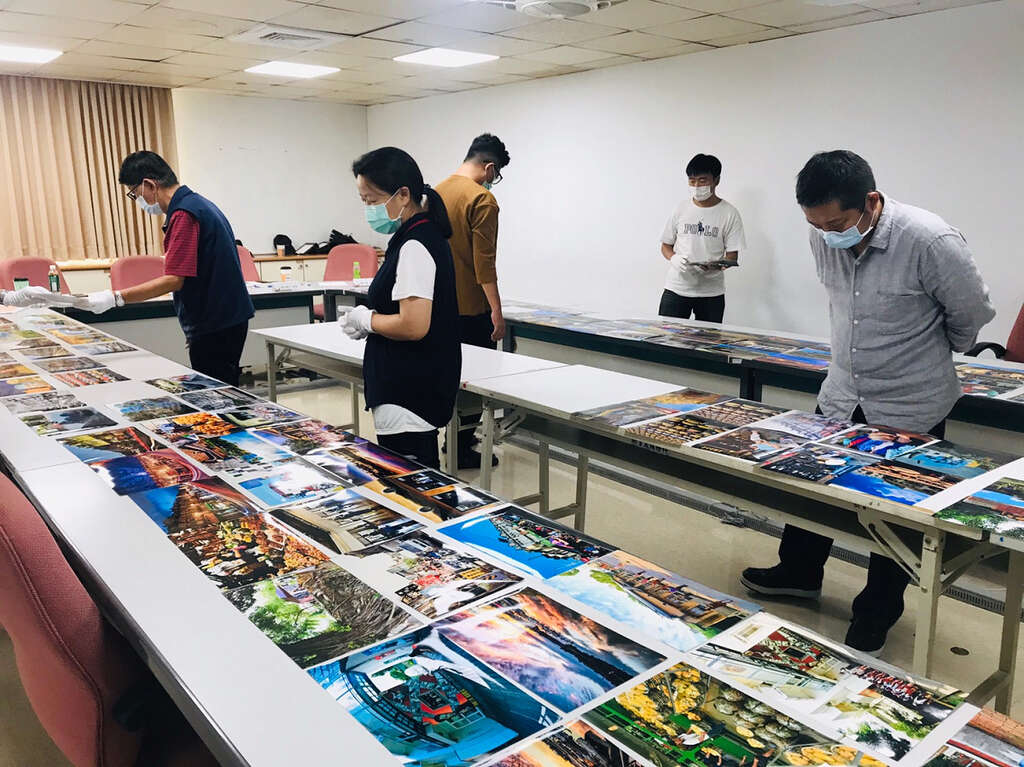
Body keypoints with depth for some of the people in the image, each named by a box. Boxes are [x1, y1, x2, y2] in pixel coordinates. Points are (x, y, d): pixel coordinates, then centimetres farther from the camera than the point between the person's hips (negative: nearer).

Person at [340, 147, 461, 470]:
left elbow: (414, 326, -26)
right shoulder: (427, 237, 13)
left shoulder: (414, 247, -18)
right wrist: (367, 320, 11)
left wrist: (366, 319, -10)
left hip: (408, 402, -10)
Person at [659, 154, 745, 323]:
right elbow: (666, 245, 11)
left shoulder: (729, 214, -1)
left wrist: (717, 266, -24)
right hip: (676, 288, 1)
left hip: (711, 293, -1)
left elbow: (732, 255, -1)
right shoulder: (681, 209, 6)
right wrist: (673, 258, -12)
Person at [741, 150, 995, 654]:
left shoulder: (931, 242, -26)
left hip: (910, 407, -5)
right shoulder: (824, 239, -8)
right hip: (842, 393, 5)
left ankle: (876, 614, 32)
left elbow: (972, 314, -9)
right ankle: (799, 574, 42)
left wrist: (930, 353, 7)